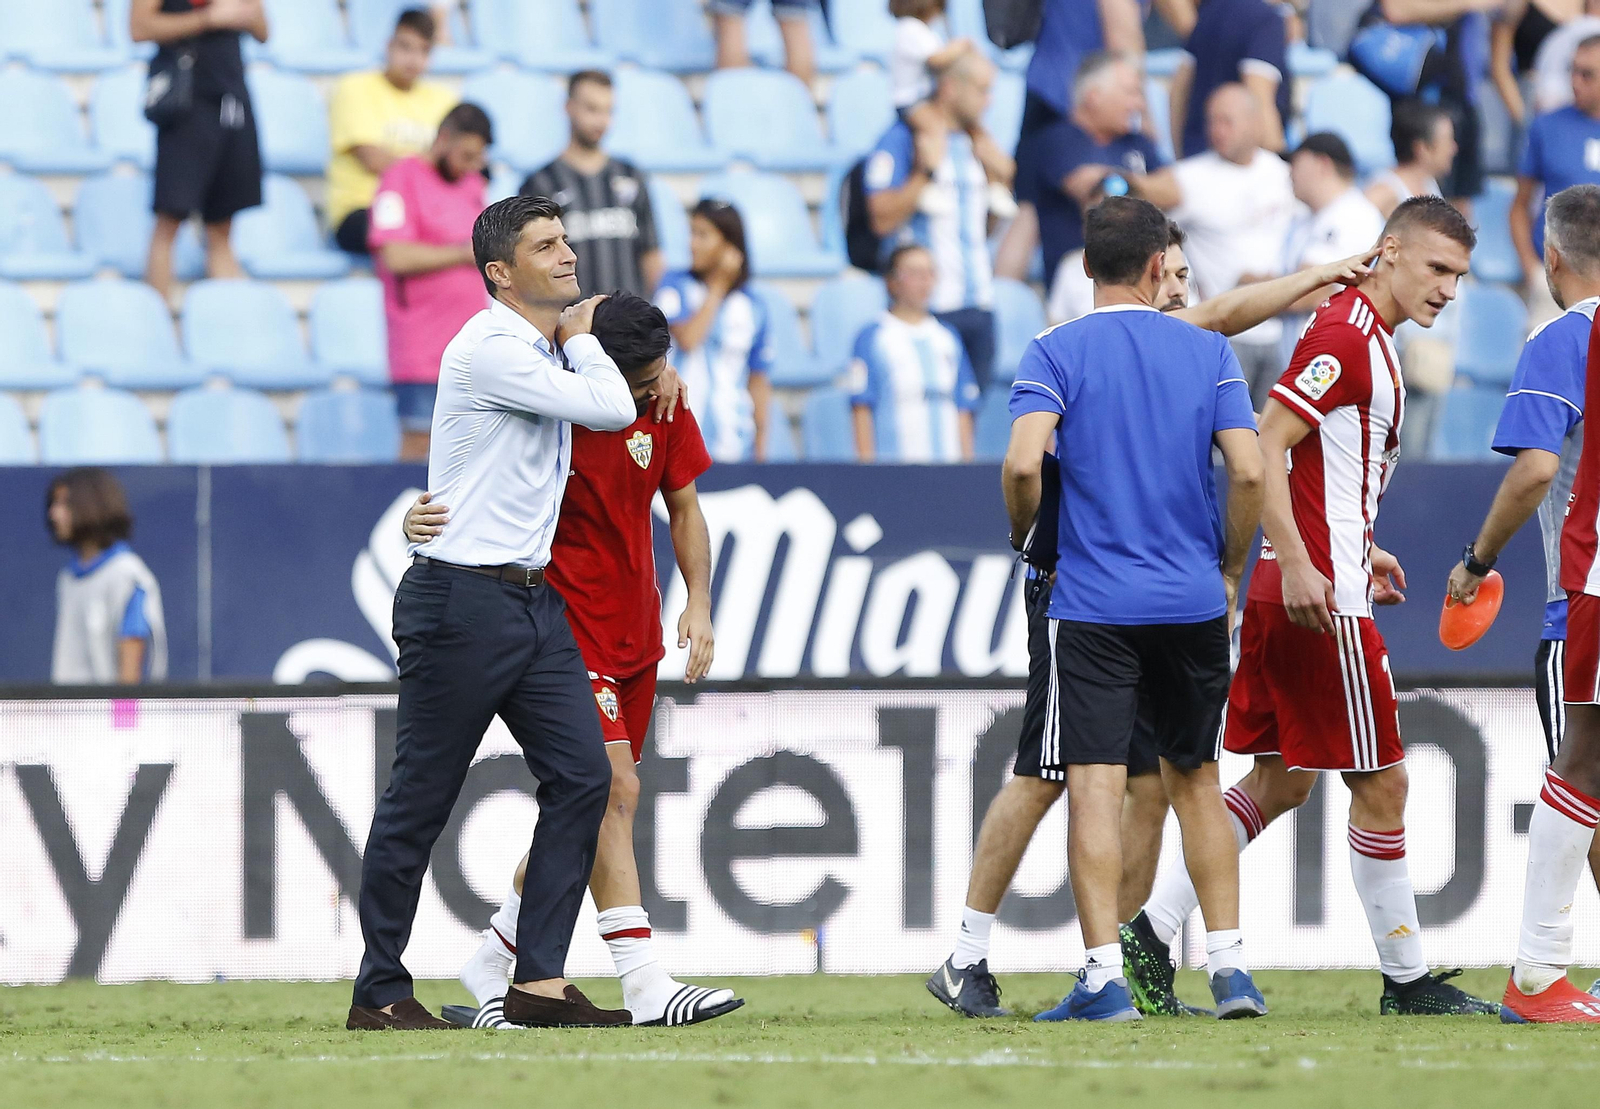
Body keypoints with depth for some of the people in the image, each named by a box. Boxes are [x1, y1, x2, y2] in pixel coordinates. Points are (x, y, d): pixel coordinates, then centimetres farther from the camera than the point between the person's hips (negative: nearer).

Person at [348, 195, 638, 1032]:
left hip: (534, 601, 9)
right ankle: (379, 993, 5)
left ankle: (538, 981, 0)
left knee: (582, 775, -1)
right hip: (462, 601, -9)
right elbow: (610, 409, -18)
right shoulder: (489, 349, -14)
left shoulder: (548, 350, 15)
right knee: (421, 798, -2)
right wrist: (581, 341, 0)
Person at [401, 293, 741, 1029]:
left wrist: (698, 602, -2)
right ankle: (644, 987, -21)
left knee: (589, 812, 10)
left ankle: (492, 967, 23)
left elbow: (683, 507, 11)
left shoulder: (664, 406, 0)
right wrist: (423, 518, -32)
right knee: (615, 789, -17)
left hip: (635, 631, 7)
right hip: (568, 628, -7)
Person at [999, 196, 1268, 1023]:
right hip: (1193, 603, 3)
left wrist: (1022, 537, 3)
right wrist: (1229, 572, 9)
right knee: (1194, 777, 15)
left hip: (1093, 605, -3)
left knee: (1095, 785, -4)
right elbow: (1248, 471, -5)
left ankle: (1104, 978, -11)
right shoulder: (1207, 353, 4)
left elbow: (1023, 463, -17)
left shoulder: (1056, 353, -3)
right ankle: (1229, 967, 12)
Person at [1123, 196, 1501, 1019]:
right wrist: (1297, 565, -26)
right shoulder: (1346, 334, -14)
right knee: (1379, 782, -2)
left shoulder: (1366, 339, 17)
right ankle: (1406, 979, 5)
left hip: (1303, 588, 10)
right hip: (1317, 597, -10)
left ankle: (1151, 930, 9)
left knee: (1282, 781, 12)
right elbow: (1264, 445, -21)